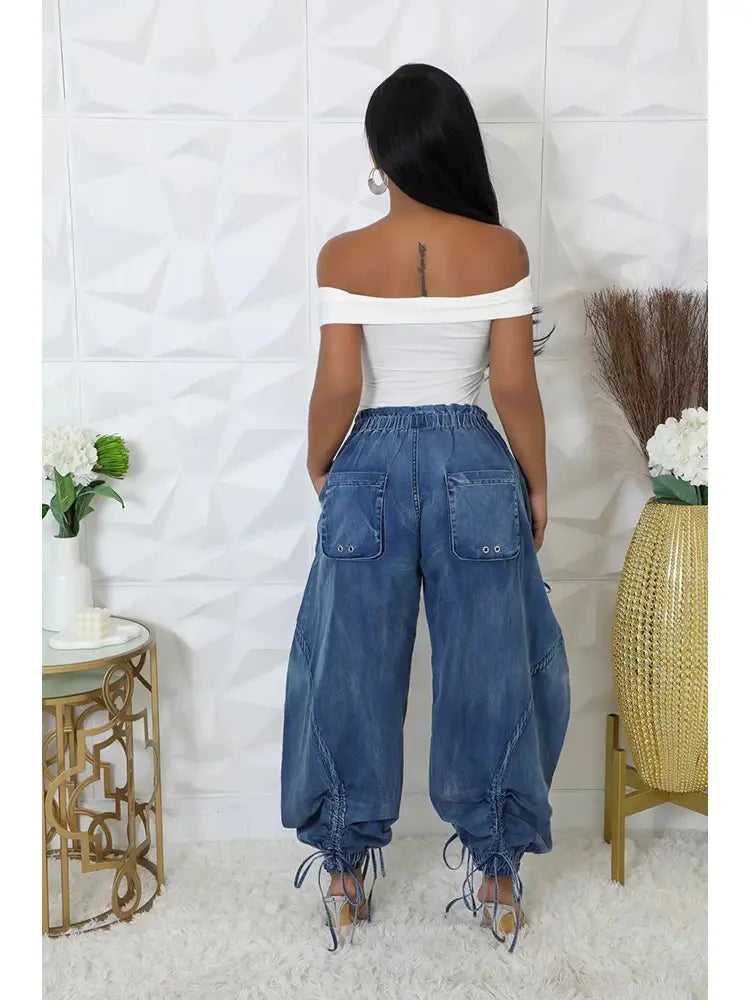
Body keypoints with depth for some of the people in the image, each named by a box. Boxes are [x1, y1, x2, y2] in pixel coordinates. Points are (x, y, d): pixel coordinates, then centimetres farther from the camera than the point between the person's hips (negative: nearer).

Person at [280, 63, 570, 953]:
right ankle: (497, 880, 26)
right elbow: (515, 386, -6)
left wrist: (319, 468, 8)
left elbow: (338, 386, -9)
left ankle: (347, 879, 26)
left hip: (371, 471, 0)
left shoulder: (344, 256, -7)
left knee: (354, 677, 13)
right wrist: (536, 483, 6)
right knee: (487, 674, 13)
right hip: (474, 470, 1)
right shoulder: (501, 249, -5)